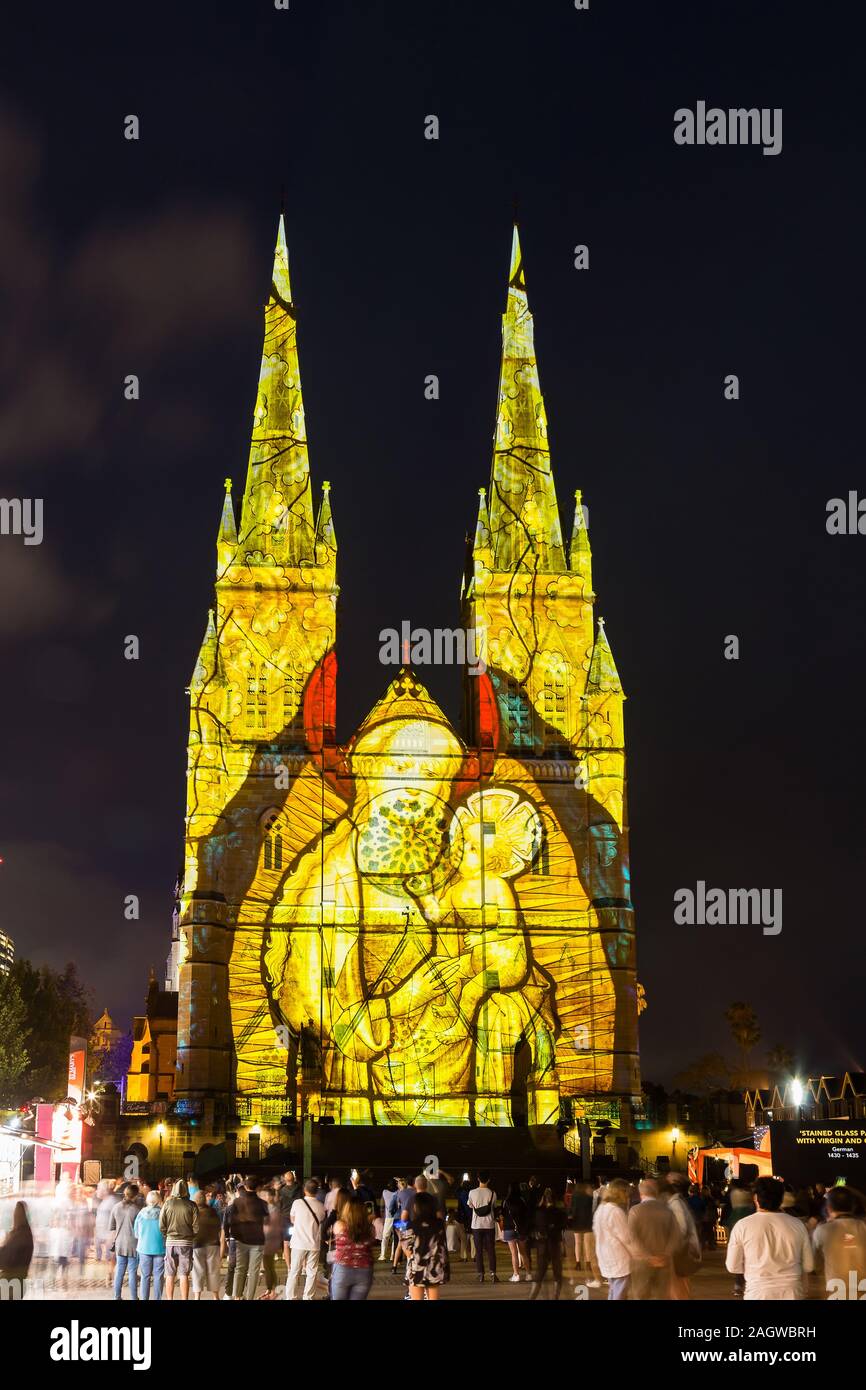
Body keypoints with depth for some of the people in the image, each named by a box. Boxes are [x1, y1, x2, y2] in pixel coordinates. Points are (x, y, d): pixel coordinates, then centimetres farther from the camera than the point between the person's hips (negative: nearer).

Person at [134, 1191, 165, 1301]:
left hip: (144, 1248, 1)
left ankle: (144, 1299, 8)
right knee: (158, 1277, 6)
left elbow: (136, 1234, 4)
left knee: (145, 1276, 9)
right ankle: (157, 1299, 5)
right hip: (159, 1249, -1)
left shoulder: (141, 1213, -5)